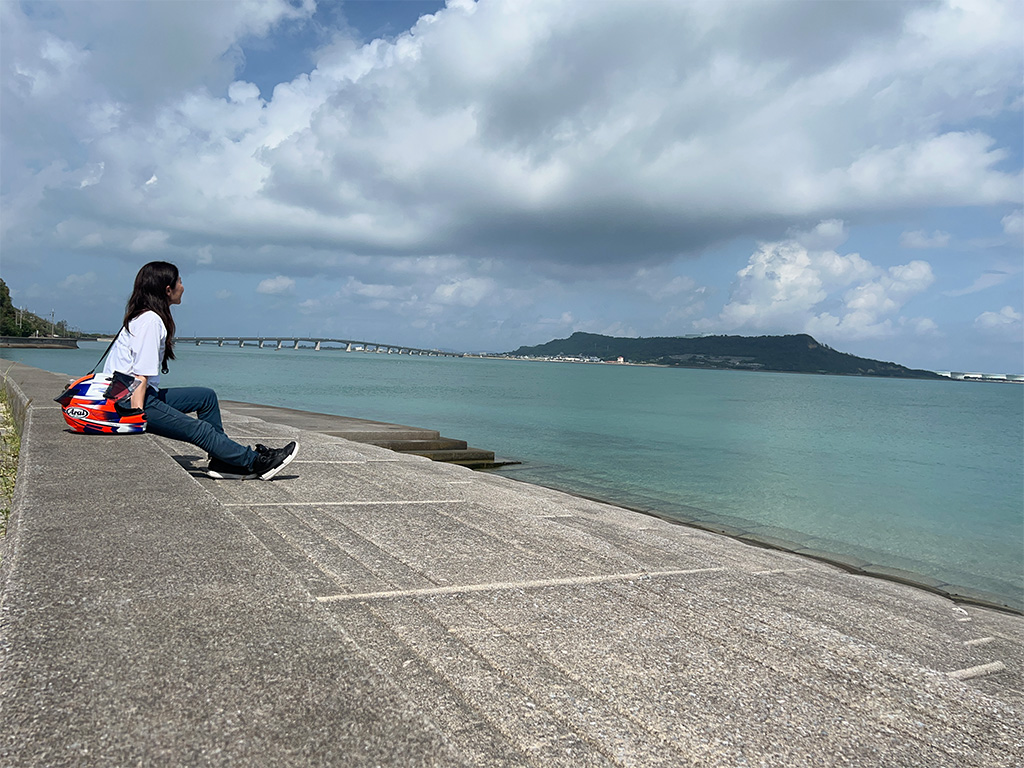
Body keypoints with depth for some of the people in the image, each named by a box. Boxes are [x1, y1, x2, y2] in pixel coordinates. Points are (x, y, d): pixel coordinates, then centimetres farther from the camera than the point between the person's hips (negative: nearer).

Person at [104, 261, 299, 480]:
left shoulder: (142, 316, 15)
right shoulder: (150, 320, -17)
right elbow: (140, 376, -22)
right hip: (127, 401, -11)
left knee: (206, 396, 11)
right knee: (199, 429, -12)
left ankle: (221, 462, 8)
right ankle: (257, 462, -4)